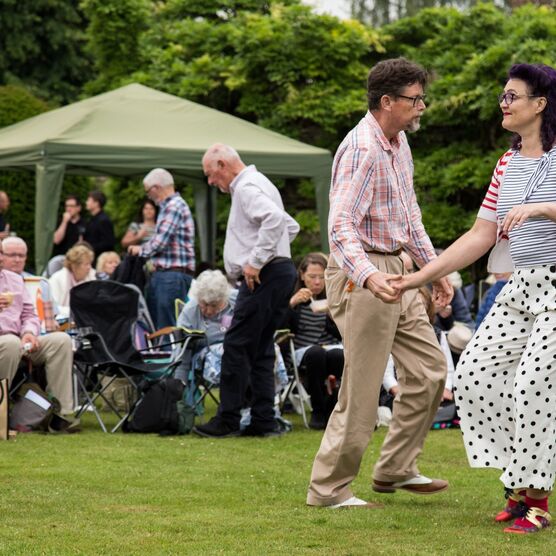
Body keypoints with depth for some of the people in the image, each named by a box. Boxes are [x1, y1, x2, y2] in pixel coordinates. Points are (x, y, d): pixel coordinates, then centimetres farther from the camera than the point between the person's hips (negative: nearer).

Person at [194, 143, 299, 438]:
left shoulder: (246, 187, -10)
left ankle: (228, 421, -4)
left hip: (264, 277, -10)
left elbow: (274, 219, -28)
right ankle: (264, 422, 10)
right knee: (261, 349, 11)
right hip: (282, 271, 10)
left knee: (236, 347, -7)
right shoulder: (256, 183, 22)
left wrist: (256, 261, -23)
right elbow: (291, 226, 30)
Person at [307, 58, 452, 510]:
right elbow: (341, 226, -30)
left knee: (429, 370, 11)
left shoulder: (399, 142, 11)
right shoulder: (361, 149, -20)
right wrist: (369, 277, -44)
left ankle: (396, 469, 22)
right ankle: (329, 489, 5)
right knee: (361, 390, -6)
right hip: (364, 273, -10)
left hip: (396, 269, 10)